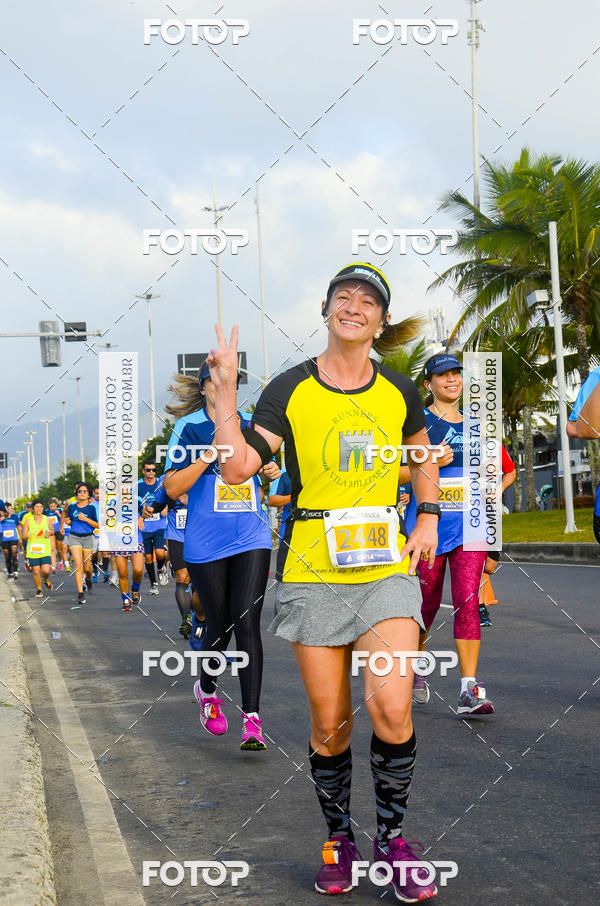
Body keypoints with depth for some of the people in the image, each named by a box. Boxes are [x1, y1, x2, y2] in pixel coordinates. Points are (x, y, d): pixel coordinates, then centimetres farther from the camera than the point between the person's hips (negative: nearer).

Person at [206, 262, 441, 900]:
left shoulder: (398, 392, 7)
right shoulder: (289, 390, 0)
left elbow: (424, 455, 27)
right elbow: (235, 469, -10)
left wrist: (428, 518, 13)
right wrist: (224, 390, -16)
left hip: (387, 567, 1)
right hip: (312, 573, -1)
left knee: (391, 708, -15)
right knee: (329, 724, 4)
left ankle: (392, 838, 6)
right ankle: (338, 841, 25)